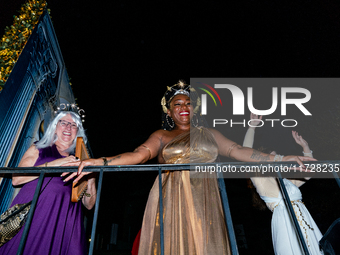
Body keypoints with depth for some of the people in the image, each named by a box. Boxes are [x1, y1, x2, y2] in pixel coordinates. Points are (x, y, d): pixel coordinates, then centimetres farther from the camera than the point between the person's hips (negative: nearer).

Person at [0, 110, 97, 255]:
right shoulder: (38, 150, 16)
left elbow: (89, 205, 13)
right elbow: (16, 179, -1)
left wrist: (91, 180, -6)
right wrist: (53, 164, -8)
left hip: (63, 224, 1)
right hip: (31, 215, -1)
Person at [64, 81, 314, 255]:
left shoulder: (209, 134, 17)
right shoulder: (162, 136, 12)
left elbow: (239, 151, 9)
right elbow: (140, 154, -3)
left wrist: (279, 159, -2)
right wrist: (102, 162, -19)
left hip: (204, 203, 2)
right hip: (172, 202, -1)